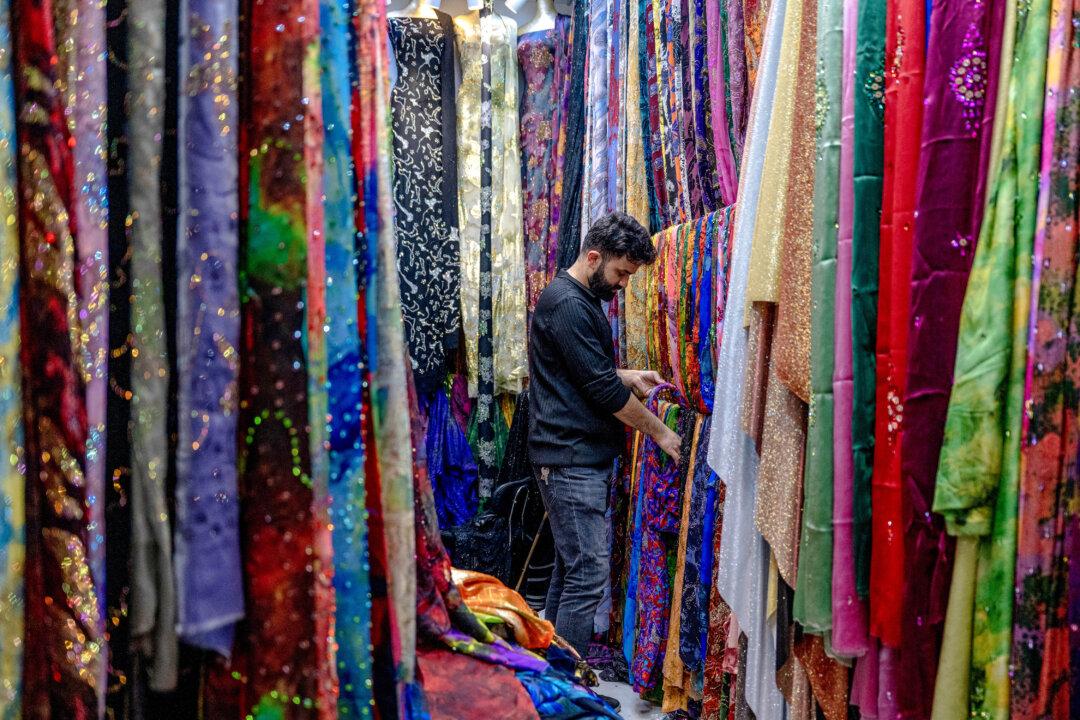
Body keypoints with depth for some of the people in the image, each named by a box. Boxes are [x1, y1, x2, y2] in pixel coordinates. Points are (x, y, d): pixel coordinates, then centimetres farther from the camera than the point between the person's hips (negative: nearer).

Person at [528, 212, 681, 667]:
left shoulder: (581, 300, 17)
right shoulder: (567, 304, -16)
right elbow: (603, 389, -18)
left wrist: (631, 378, 10)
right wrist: (660, 432, -8)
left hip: (584, 458, 10)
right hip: (571, 459, -10)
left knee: (571, 567, 16)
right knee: (589, 571, -8)